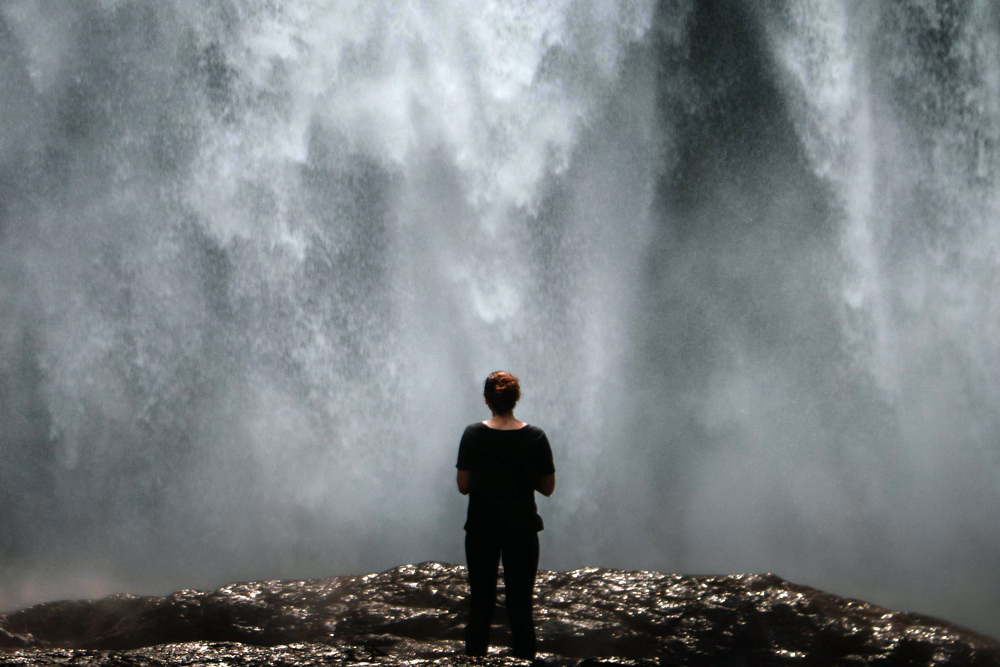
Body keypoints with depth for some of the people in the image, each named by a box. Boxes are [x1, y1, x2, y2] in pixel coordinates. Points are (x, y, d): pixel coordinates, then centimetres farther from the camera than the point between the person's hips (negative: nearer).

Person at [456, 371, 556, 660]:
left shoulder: (473, 435, -8)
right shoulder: (535, 437, -8)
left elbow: (463, 485, -3)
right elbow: (548, 487, -1)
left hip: (481, 529, 0)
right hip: (521, 528, 0)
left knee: (480, 604, 9)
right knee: (520, 606, 5)